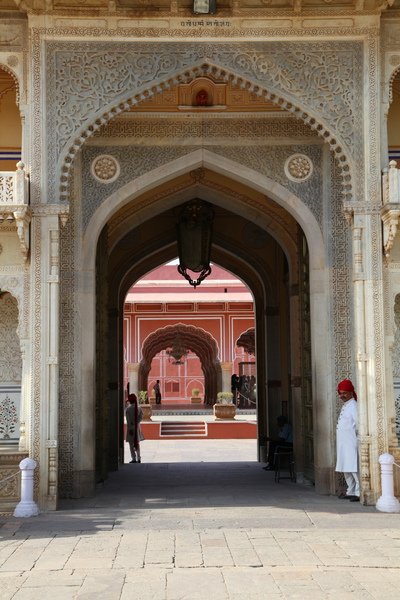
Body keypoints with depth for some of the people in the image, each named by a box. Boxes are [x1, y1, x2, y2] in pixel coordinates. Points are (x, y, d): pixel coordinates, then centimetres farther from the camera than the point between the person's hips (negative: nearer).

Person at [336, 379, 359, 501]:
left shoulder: (353, 406, -12)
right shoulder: (344, 406, 18)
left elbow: (358, 423, -21)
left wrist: (355, 433, -12)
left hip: (351, 443, -10)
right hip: (343, 443, 10)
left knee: (354, 468, -10)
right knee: (346, 469, 14)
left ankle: (359, 493, -8)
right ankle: (350, 491, 22)